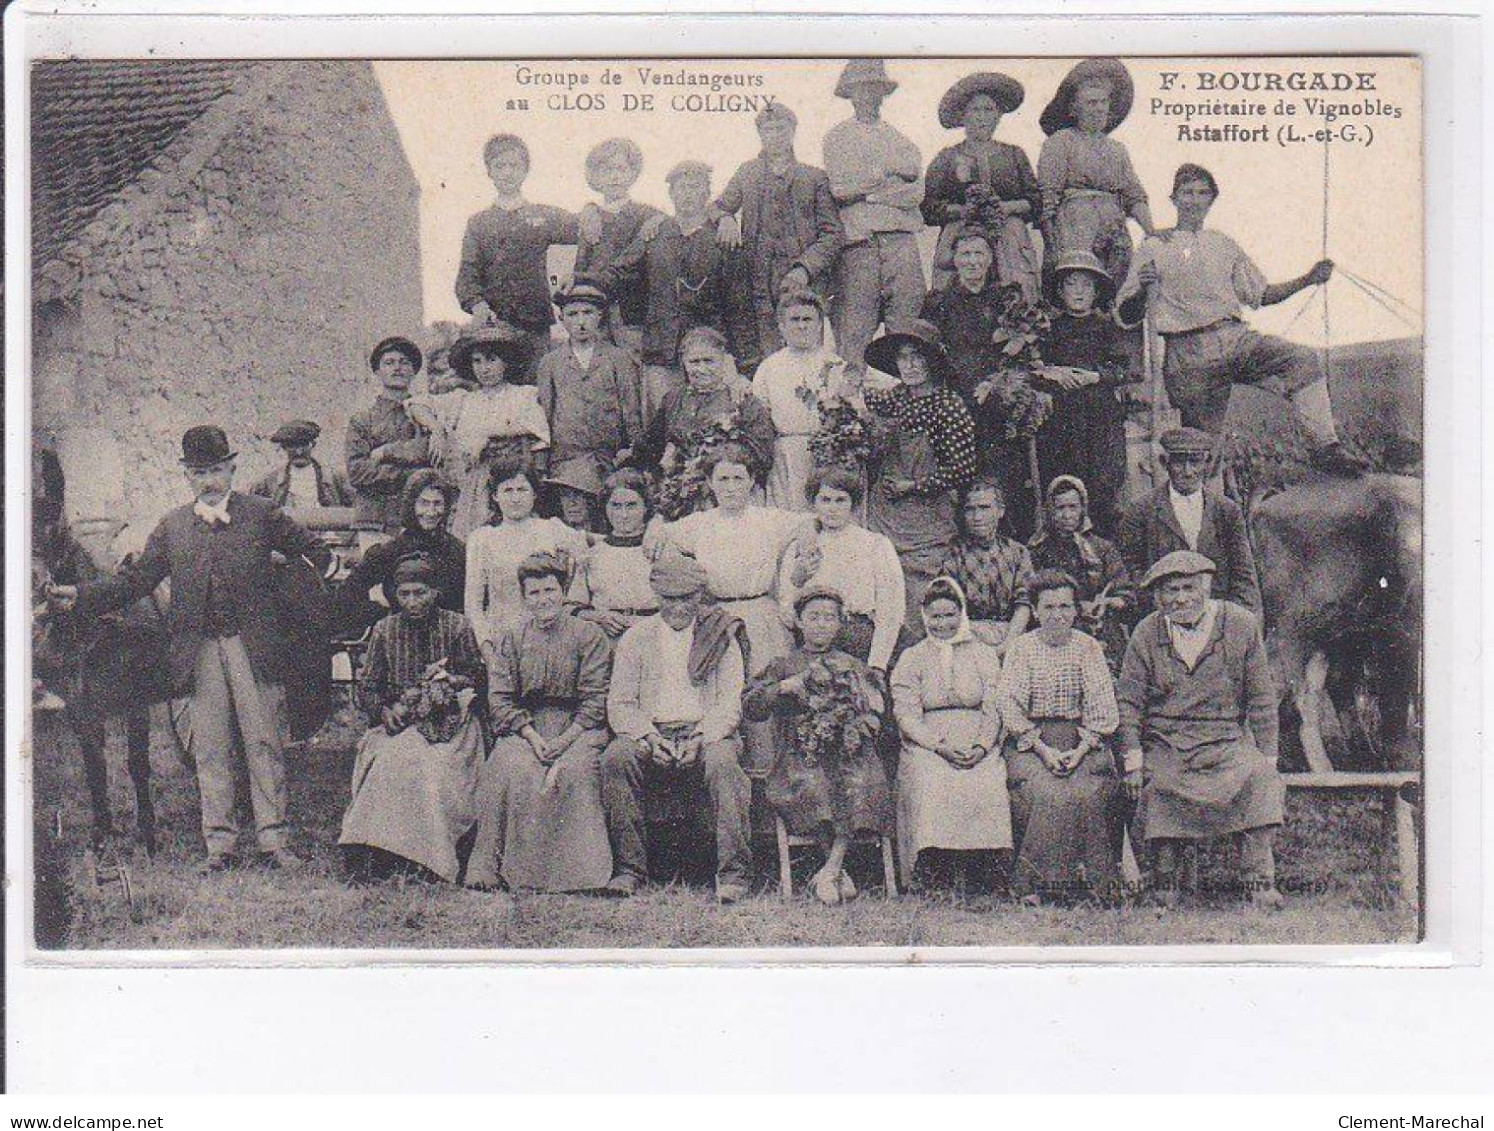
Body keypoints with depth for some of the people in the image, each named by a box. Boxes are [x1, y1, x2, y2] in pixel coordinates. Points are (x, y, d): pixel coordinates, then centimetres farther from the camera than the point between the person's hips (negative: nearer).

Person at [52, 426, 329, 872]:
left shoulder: (261, 514, 6)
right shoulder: (172, 527, 13)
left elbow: (311, 552, 8)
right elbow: (135, 579, 12)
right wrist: (80, 596, 2)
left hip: (254, 647, -2)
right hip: (200, 653, 2)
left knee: (264, 743, -1)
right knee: (211, 751, 4)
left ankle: (275, 839, 4)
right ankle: (220, 844, 10)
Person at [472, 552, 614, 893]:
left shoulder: (589, 636, 3)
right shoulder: (513, 638, 11)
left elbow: (595, 701, -2)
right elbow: (499, 698, 5)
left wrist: (564, 740, -15)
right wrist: (532, 737, -9)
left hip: (577, 729, -2)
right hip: (523, 728, 2)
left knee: (574, 771, -32)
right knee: (507, 769, -28)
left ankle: (579, 871, -25)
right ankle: (489, 865, -23)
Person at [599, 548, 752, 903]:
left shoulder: (722, 638, 10)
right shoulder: (636, 637, 13)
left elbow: (731, 703, 1)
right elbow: (619, 705, 6)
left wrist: (701, 738, -17)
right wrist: (648, 736, -13)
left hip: (706, 733, -1)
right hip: (651, 735, 1)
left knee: (723, 759, -35)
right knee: (615, 756, -30)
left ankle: (734, 873, -31)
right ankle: (629, 867, -24)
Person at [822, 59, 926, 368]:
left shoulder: (900, 140, 18)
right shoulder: (837, 137, 13)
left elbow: (916, 193, 4)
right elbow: (838, 190, -2)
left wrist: (865, 192, -5)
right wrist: (886, 174, -1)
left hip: (900, 240, 2)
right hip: (856, 241, -2)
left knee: (907, 318, -4)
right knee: (853, 324, -7)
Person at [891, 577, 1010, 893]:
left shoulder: (984, 655, 17)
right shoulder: (911, 659, 13)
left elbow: (994, 710, 9)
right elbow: (907, 716, 2)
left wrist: (981, 747, -10)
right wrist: (941, 746, -14)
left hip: (980, 749, 1)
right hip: (926, 746, -1)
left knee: (988, 791, -30)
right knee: (932, 791, -32)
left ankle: (985, 893, -26)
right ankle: (934, 888, -30)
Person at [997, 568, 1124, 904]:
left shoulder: (1088, 647, 10)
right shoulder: (1021, 648, 6)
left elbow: (1103, 708, 3)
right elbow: (1009, 705, -3)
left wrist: (1080, 750, -12)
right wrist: (1044, 750, -14)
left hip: (1083, 739, 1)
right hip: (1030, 739, -1)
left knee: (1089, 793, -27)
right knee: (1044, 794, -29)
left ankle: (1094, 880, -20)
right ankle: (1038, 881, -22)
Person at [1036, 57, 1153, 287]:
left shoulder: (1117, 149, 23)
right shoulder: (1060, 141, 6)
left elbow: (1135, 197, 19)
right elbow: (1047, 195, -2)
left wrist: (1152, 233, 3)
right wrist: (1051, 244, -12)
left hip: (1116, 231, 5)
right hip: (1075, 225, -5)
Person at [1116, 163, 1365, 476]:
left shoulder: (1222, 244, 25)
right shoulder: (1155, 247, 10)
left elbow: (1260, 294, 27)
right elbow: (1127, 315, 5)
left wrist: (1307, 280, 15)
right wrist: (1142, 289, -17)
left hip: (1236, 338, 3)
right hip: (1189, 352, -3)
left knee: (1304, 360, -20)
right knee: (1203, 440, -8)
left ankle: (1325, 448, -23)